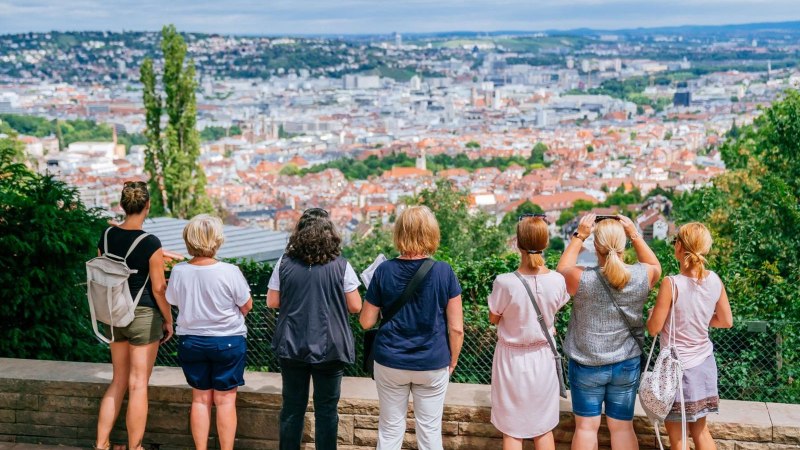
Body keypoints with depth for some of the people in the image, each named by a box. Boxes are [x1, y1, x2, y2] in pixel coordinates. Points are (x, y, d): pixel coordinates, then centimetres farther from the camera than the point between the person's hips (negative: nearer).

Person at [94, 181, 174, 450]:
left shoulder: (106, 237, 1)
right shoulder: (150, 243, -16)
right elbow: (158, 288, -13)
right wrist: (168, 320, -1)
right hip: (143, 316, -6)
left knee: (118, 381, 17)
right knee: (138, 385, 3)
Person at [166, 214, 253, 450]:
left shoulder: (179, 271, -11)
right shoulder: (230, 272, -20)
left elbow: (173, 301, 6)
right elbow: (246, 306, -9)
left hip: (191, 341, 3)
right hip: (228, 341, -3)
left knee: (200, 399, 14)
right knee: (225, 400, 7)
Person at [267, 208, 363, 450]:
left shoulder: (285, 264, -4)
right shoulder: (341, 266, -9)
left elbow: (272, 302, 2)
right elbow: (355, 306, -5)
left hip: (292, 347, 2)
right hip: (329, 348, -2)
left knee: (292, 406, 13)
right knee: (326, 409, 8)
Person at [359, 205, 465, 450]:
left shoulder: (384, 271, -8)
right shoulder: (444, 272, -11)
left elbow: (366, 322, -1)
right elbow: (456, 328, -9)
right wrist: (452, 361, 6)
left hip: (390, 363, 1)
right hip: (432, 365, -1)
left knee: (390, 429, 14)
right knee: (430, 430, 12)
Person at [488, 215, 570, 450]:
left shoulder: (505, 283, -22)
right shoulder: (557, 281, -15)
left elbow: (493, 318, -6)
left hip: (512, 359, -2)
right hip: (543, 358, 2)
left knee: (512, 430, 10)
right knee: (544, 428, 17)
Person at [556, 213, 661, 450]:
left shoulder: (582, 278, -21)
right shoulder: (642, 276, -14)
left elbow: (562, 270, 3)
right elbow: (656, 267, 12)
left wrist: (579, 236, 2)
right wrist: (635, 235, 5)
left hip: (587, 366, -2)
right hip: (627, 365, 2)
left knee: (586, 426, 10)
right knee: (622, 427, 14)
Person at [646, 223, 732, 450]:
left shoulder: (672, 283, -21)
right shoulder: (715, 280, -5)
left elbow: (654, 328, -14)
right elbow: (726, 321, 7)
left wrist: (651, 314, 7)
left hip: (678, 366, -6)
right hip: (704, 364, 6)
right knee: (699, 428, 19)